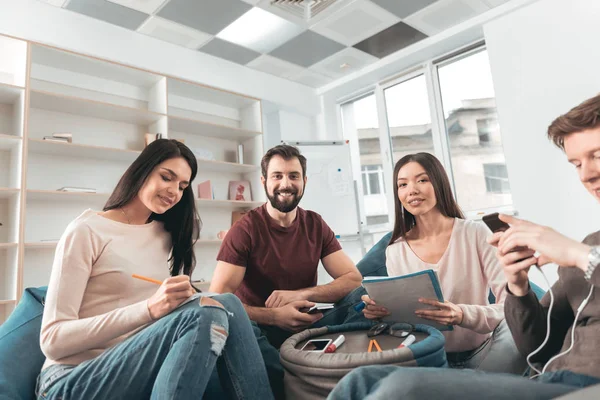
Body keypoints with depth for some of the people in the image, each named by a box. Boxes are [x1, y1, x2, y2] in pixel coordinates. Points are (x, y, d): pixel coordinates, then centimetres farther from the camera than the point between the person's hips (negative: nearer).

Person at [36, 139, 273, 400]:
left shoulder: (166, 234, 10)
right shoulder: (87, 231, -8)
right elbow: (53, 340, -15)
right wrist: (150, 308, -27)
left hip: (136, 364, 6)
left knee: (227, 304, -20)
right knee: (204, 315, -30)